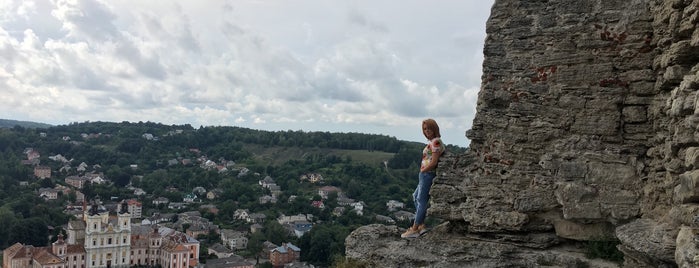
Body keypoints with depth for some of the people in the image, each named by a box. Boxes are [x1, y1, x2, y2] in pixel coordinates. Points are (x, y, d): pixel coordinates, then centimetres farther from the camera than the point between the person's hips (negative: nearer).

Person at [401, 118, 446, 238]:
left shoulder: (435, 142, -16)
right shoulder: (433, 141, 13)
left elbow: (434, 162, -22)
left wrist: (423, 170, -6)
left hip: (428, 174, -10)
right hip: (425, 175, 10)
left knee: (421, 200, -5)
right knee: (416, 197, 18)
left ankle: (414, 229, 1)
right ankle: (421, 225, 21)